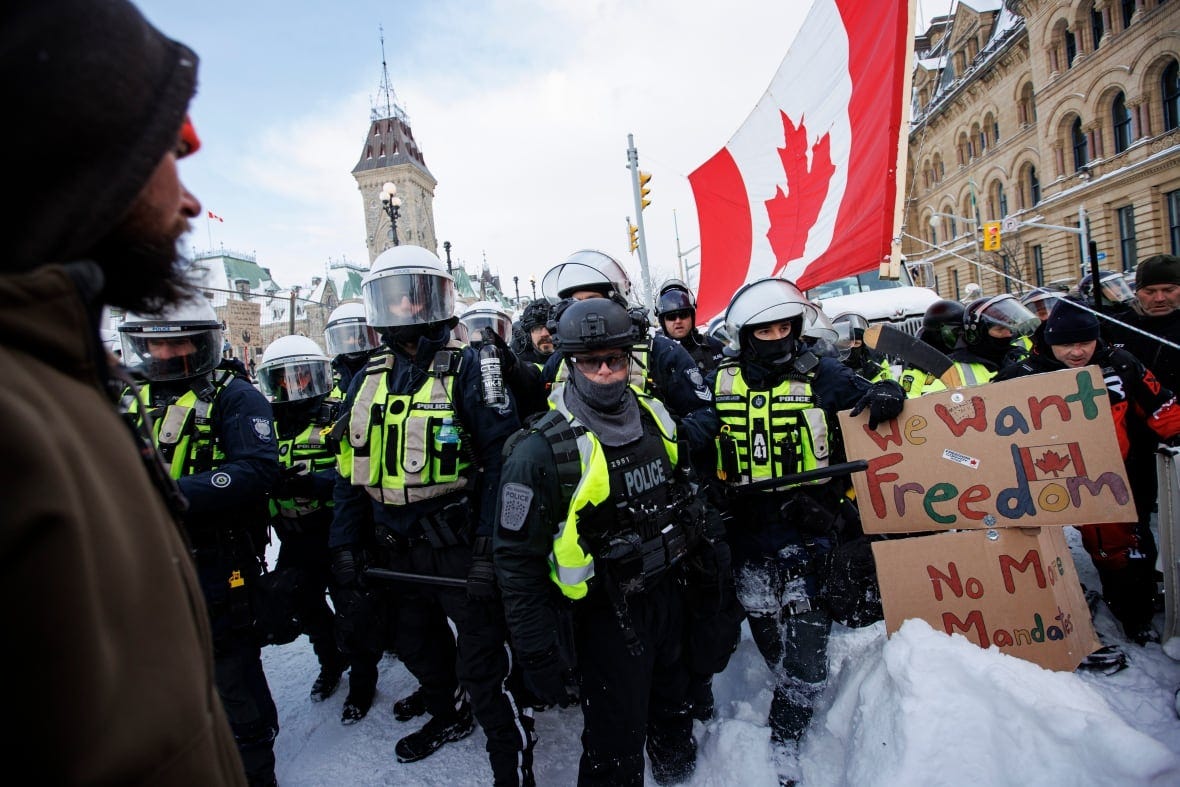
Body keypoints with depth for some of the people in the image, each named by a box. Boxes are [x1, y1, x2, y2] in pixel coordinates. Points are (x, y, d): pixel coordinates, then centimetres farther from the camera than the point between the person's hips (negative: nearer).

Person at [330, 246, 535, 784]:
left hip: (459, 549, -7)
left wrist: (489, 548, -22)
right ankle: (450, 717, 51)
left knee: (482, 666, 1)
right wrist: (345, 543, 7)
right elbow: (351, 470, 12)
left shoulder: (466, 369, -12)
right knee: (417, 646, 25)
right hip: (395, 550, 7)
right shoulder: (369, 380, 8)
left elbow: (503, 458, -18)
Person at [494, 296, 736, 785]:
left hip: (675, 597, 6)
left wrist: (710, 552, 15)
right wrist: (538, 652, -16)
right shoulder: (542, 450, -22)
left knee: (674, 717, 29)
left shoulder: (655, 418, -2)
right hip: (608, 616, -6)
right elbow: (518, 560, -18)